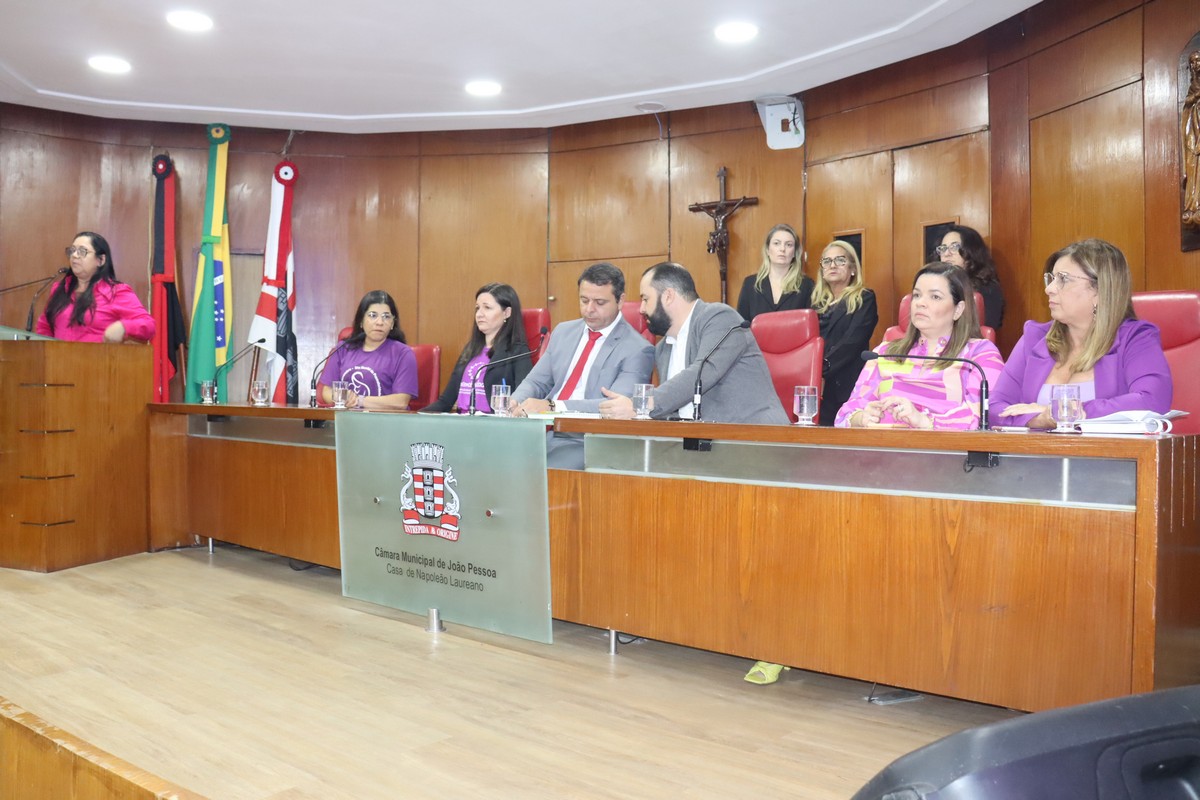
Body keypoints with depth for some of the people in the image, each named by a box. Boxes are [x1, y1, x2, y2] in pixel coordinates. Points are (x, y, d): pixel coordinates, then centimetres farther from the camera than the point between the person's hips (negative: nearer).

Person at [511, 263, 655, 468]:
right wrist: (515, 402, -6)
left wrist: (552, 406, -26)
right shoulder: (563, 332, 17)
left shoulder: (637, 350, -5)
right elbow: (536, 381, 19)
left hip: (584, 442, -5)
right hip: (543, 433, 5)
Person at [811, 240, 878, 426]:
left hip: (846, 387, -5)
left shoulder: (864, 299, 1)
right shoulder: (818, 301, 18)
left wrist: (821, 368, -23)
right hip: (818, 387, 5)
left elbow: (852, 343, -12)